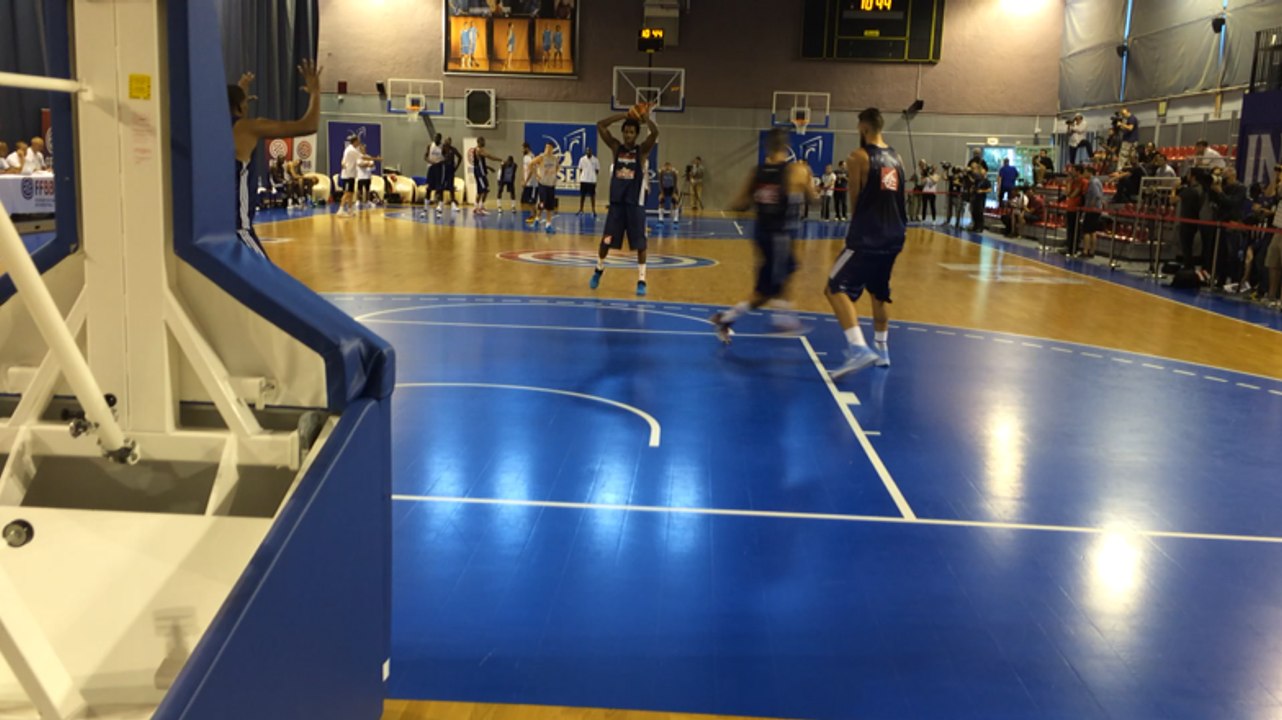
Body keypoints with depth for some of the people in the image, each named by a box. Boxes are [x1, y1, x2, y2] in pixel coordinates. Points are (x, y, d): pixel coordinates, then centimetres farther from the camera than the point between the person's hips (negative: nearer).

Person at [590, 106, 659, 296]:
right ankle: (599, 270, 29)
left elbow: (655, 133, -21)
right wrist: (623, 115, -4)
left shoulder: (642, 150, -3)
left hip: (635, 203, -2)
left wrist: (646, 117, -11)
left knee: (640, 243, -2)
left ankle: (641, 280, 4)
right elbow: (600, 125, -2)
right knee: (606, 240, 7)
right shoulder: (616, 147, 5)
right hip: (616, 202, 2)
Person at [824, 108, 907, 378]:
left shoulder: (859, 157, -9)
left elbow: (856, 197, -6)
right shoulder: (896, 158, 11)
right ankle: (882, 351, 31)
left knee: (836, 289, -7)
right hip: (893, 236, 8)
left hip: (867, 237, -8)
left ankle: (859, 349, -23)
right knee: (879, 293, 24)